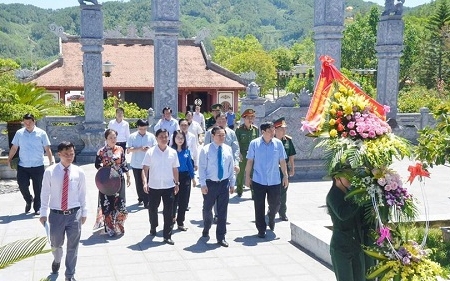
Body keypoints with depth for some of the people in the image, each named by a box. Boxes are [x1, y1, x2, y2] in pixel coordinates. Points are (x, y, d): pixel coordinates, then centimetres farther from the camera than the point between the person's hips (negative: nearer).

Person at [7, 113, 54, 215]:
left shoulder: (41, 133, -2)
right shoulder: (19, 133, 4)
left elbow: (47, 149, -1)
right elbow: (14, 148, 10)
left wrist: (51, 162, -8)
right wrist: (9, 160, 4)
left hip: (38, 166, -1)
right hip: (22, 166, 2)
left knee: (38, 188, 5)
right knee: (22, 185, -3)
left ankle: (37, 208, 20)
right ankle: (29, 200, 27)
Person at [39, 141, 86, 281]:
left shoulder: (79, 172, -4)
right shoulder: (50, 172, -8)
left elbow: (82, 194, 4)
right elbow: (45, 193, -2)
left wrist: (83, 212, 8)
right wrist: (43, 213, -2)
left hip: (74, 214, 0)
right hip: (56, 214, 0)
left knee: (73, 246, 6)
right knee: (55, 244, 19)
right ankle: (57, 261, 53)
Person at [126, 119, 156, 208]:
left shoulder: (151, 136, 1)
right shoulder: (132, 136, -1)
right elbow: (128, 149, -6)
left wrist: (150, 149, -18)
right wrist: (139, 149, -20)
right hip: (136, 164, 1)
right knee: (138, 183, 12)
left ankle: (146, 202, -4)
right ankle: (140, 199, 29)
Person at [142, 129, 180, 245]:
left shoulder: (173, 152, 3)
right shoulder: (150, 152, -4)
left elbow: (175, 169, 10)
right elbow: (145, 168, -7)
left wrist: (177, 183, 10)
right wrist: (145, 182, -20)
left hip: (169, 186, 1)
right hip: (154, 187, -1)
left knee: (168, 212, 0)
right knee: (152, 209, 13)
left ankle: (167, 236, 7)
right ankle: (153, 228, 40)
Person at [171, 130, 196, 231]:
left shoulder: (187, 151, 5)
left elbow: (190, 164, 11)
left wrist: (193, 177, 12)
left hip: (185, 177, 4)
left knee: (184, 200, 5)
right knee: (174, 200, 5)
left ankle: (180, 222, 15)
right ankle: (172, 217, 29)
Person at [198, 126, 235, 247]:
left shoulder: (228, 149, 4)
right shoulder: (206, 150, -8)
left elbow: (231, 167, 9)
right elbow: (202, 168, -8)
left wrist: (232, 183, 8)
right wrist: (203, 184, -12)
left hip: (224, 183, 2)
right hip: (210, 183, -2)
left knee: (223, 211, 3)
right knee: (207, 209, 14)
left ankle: (221, 237, 12)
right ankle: (206, 229, 41)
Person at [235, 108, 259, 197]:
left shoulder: (256, 129, 5)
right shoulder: (239, 129, -4)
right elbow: (236, 143, -2)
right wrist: (239, 153, -11)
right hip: (242, 154, -2)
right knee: (241, 172, 7)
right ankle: (239, 190, 22)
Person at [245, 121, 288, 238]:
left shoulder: (278, 143, -1)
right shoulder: (254, 144, -5)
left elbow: (282, 161, 6)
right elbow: (250, 161, 0)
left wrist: (285, 176, 5)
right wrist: (247, 177, 0)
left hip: (274, 181, 2)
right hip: (258, 181, -2)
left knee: (275, 204, 11)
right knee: (259, 207, 3)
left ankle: (271, 218, 43)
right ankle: (261, 230, 16)